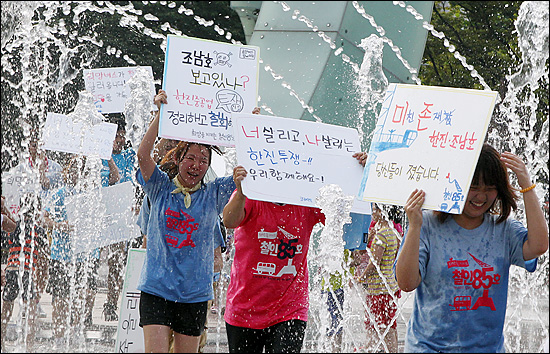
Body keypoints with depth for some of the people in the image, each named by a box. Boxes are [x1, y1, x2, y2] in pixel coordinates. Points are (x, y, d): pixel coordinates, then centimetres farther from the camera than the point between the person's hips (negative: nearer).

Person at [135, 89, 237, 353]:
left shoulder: (213, 194, 5)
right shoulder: (161, 188, 2)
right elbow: (143, 154, -13)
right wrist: (161, 112, -17)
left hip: (195, 293, 2)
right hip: (156, 288, -2)